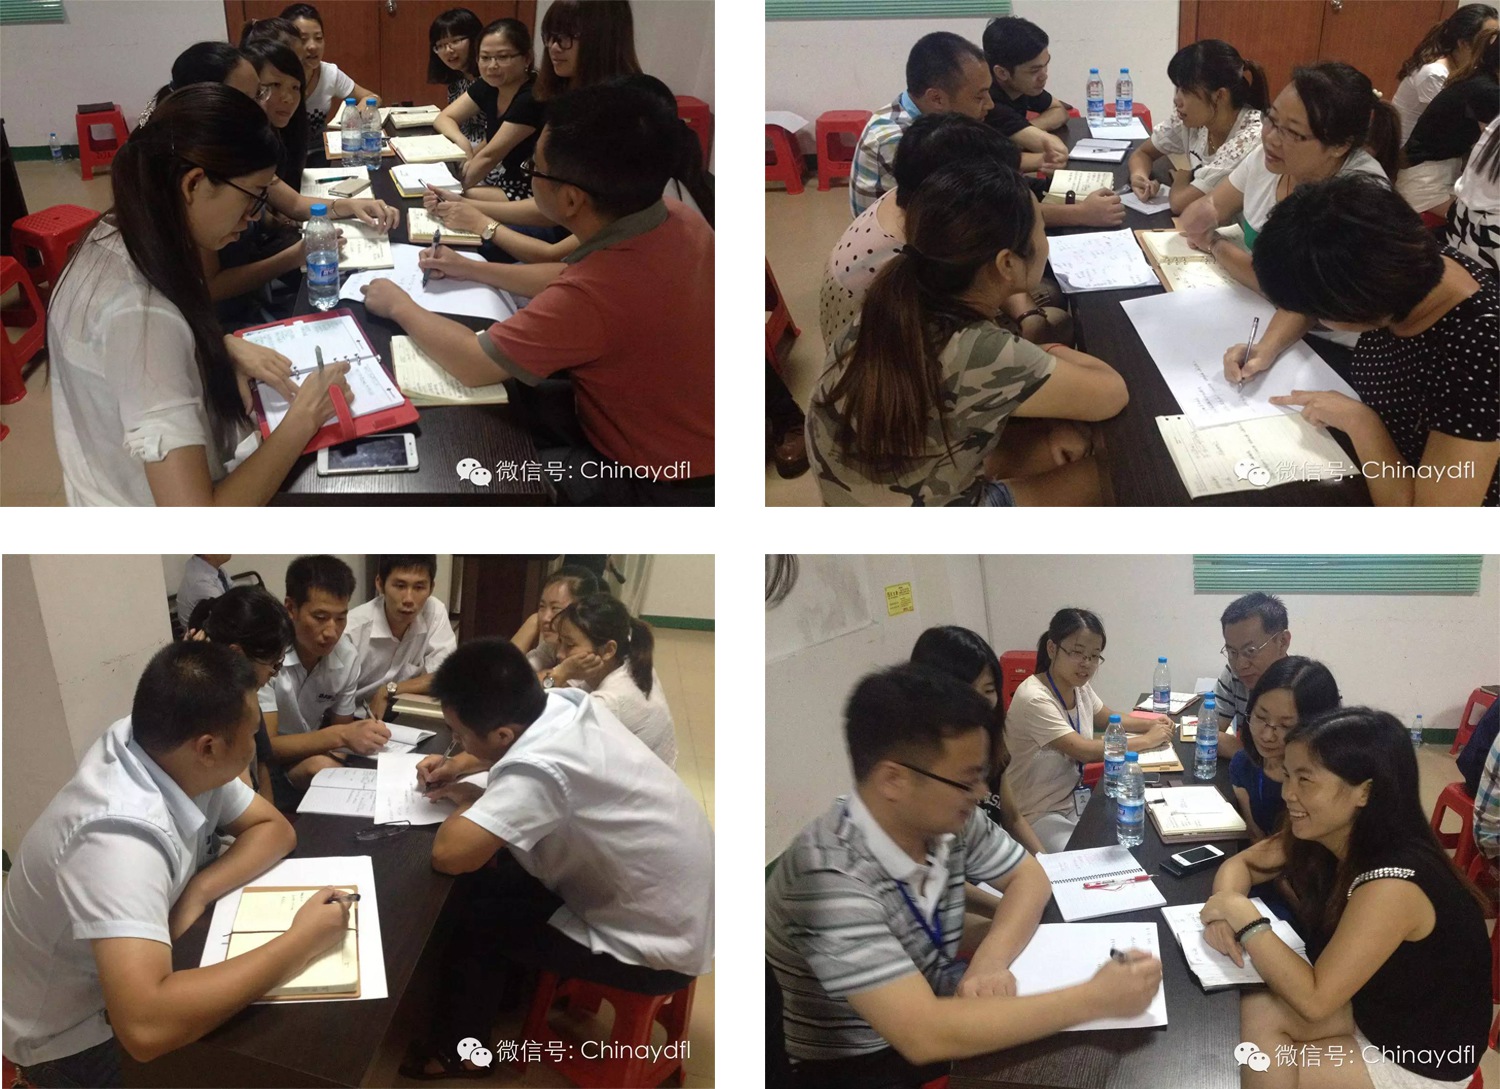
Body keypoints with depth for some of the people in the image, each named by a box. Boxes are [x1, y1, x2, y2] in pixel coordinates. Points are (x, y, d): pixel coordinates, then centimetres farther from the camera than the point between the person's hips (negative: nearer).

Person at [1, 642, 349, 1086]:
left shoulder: (164, 752, -14)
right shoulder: (122, 835, -37)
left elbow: (274, 829, -2)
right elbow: (145, 1027, -48)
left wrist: (197, 892, -21)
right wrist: (301, 942, -38)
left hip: (133, 978, 7)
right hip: (77, 1039, -7)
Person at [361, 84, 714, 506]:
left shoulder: (598, 292, -38)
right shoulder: (676, 219, -12)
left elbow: (471, 364, -21)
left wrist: (399, 305, -4)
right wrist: (470, 268, 13)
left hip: (654, 484, -7)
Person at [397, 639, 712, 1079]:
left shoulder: (538, 769, -34)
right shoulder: (565, 701, -7)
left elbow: (448, 855, -33)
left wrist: (469, 802, -13)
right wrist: (458, 765, 2)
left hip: (657, 945, -8)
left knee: (473, 916, 4)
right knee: (490, 875, 16)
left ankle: (454, 1049, 27)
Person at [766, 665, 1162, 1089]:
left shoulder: (948, 820, -12)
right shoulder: (831, 878, -33)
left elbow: (1029, 878, 3)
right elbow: (924, 1036, -38)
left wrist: (991, 960, -19)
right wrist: (1094, 999, -34)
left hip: (934, 1013, 7)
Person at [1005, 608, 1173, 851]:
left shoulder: (1080, 687, 1)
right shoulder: (1034, 699, -25)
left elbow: (1109, 719, 21)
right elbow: (1085, 751, -29)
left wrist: (1150, 724, 1)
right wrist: (1147, 740, -18)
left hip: (1076, 799, 8)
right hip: (1042, 815, -8)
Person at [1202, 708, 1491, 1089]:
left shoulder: (1392, 883, -34)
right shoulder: (1320, 835, -10)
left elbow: (1314, 999, -32)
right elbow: (1239, 864, 5)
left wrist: (1244, 916, -25)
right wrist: (1225, 908, -17)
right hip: (1370, 1004, 7)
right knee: (1253, 1013, -14)